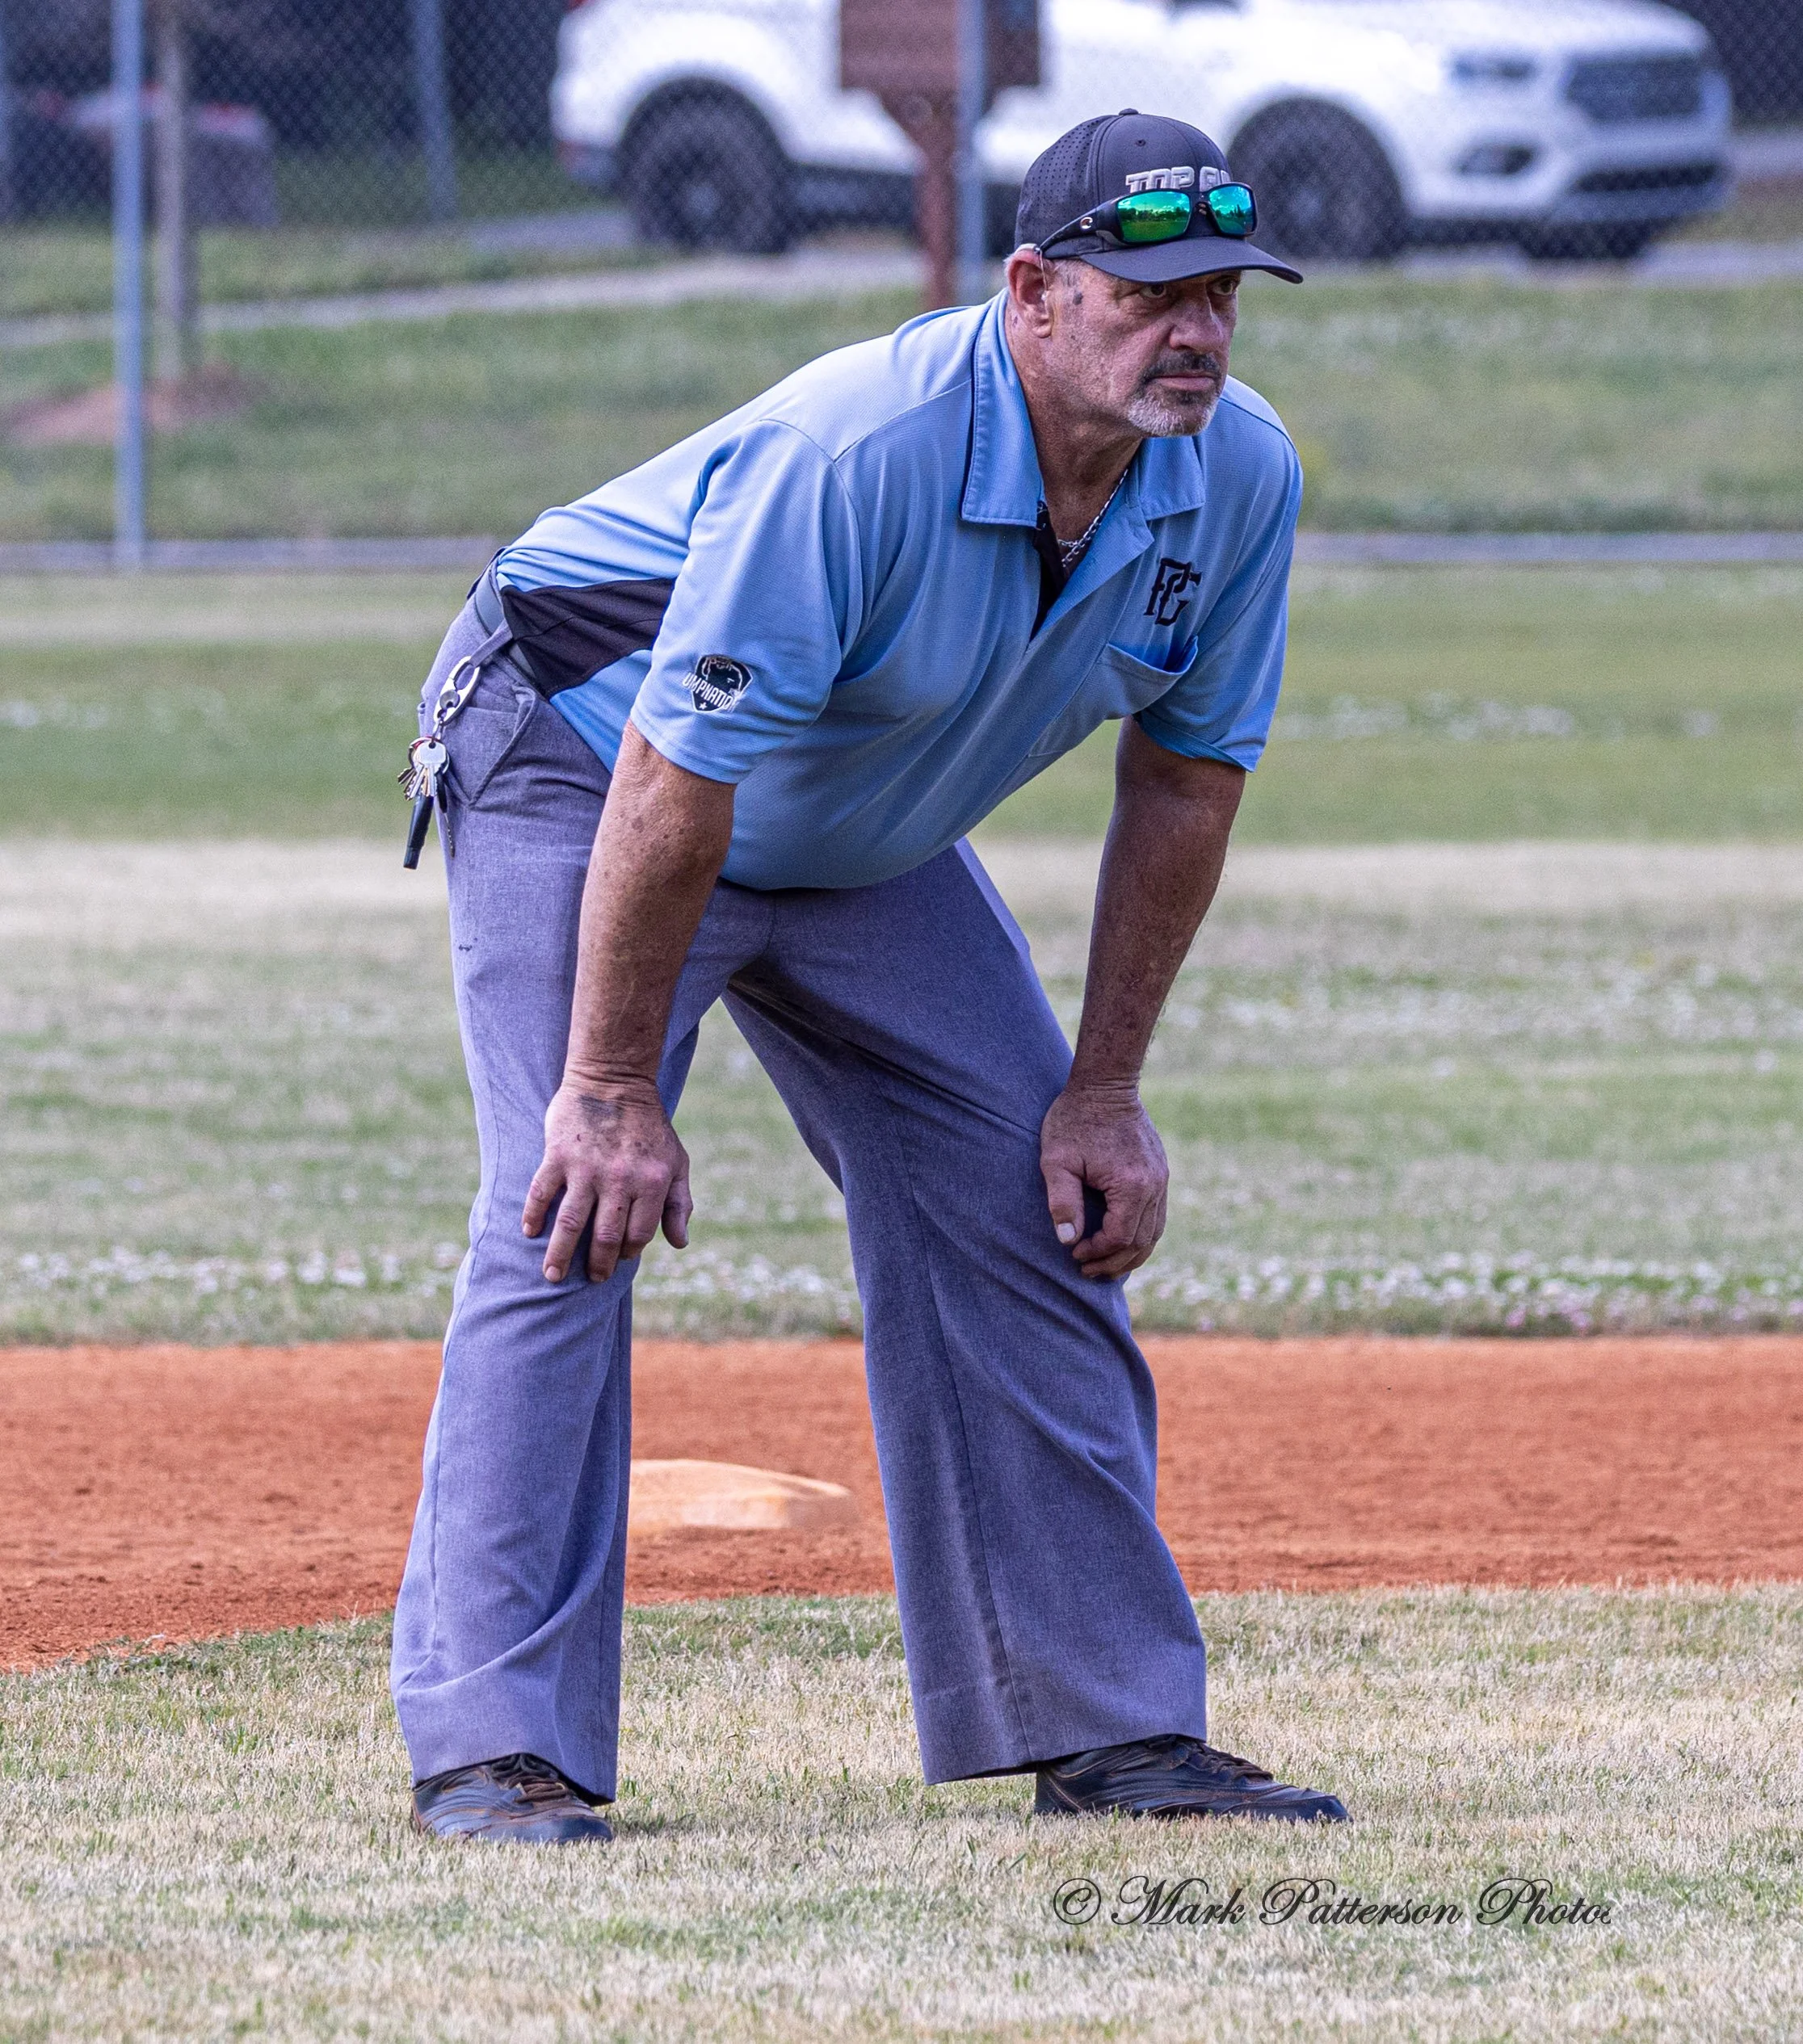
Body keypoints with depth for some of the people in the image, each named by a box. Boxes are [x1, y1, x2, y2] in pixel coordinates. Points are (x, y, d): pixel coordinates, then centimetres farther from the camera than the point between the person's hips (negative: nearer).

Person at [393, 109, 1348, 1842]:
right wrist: (617, 1090, -28)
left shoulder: (1238, 480, -17)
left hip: (868, 838, 7)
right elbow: (674, 781, -33)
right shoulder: (854, 454, -37)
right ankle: (495, 1748, -19)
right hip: (583, 755, -7)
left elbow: (1185, 776, -3)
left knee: (1027, 1217, 2)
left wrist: (1103, 1095, -3)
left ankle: (1110, 1725, 10)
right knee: (576, 1215, -20)